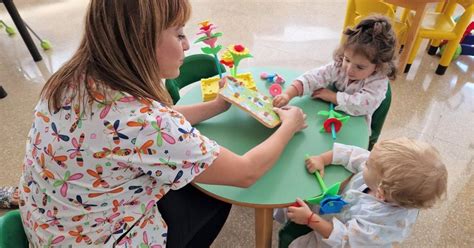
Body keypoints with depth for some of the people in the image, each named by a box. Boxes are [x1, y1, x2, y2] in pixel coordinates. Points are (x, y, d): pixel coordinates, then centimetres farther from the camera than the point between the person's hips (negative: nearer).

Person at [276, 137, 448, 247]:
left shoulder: (380, 224, -43)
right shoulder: (391, 171, -27)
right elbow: (354, 155, -15)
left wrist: (310, 219, -34)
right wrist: (322, 159, -23)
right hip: (338, 210, 6)